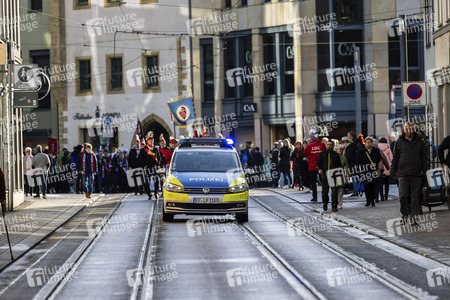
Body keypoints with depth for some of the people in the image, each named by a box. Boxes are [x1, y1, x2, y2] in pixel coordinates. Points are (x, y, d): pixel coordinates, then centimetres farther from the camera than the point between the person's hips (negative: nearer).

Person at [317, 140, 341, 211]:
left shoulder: (335, 154, 11)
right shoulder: (322, 154, 12)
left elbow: (339, 165, 12)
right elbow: (318, 162, 10)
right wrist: (319, 169, -10)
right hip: (325, 175, 0)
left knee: (334, 191, -7)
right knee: (324, 191, 1)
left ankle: (334, 206, -1)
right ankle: (325, 203, 25)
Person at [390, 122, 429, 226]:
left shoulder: (419, 142, 11)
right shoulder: (399, 142, 9)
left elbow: (424, 159, 13)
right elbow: (395, 158, 11)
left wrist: (426, 173, 6)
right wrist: (393, 172, 5)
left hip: (416, 175, 1)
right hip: (403, 174, -1)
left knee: (415, 197, -2)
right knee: (403, 196, -9)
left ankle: (414, 218, 0)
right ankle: (404, 214, 10)